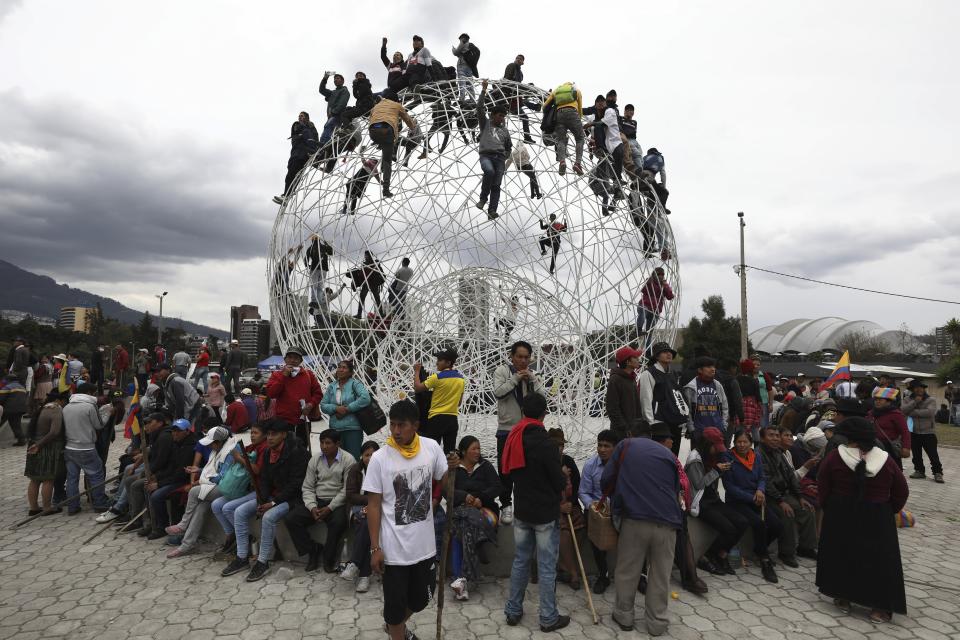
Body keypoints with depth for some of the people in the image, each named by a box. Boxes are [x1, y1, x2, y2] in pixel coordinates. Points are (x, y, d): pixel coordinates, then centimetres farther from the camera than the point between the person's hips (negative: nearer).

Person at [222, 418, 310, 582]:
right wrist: (262, 501, -8)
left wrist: (273, 503, -22)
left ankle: (263, 562, -14)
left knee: (268, 517, -31)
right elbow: (264, 479, 9)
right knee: (240, 512, -4)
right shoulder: (268, 453, 8)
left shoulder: (297, 452, -18)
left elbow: (295, 484, -21)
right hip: (271, 496, 9)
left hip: (292, 498, -8)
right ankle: (242, 558, 4)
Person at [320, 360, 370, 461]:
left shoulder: (355, 383, -3)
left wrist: (347, 409, -16)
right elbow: (323, 405, 8)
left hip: (353, 429, -4)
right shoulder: (332, 386, 11)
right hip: (335, 429, 5)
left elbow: (365, 398, -18)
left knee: (353, 458, -3)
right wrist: (336, 408, -11)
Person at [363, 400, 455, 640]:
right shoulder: (379, 458, -14)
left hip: (424, 544, 4)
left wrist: (452, 468, -17)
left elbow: (445, 482, 6)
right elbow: (374, 506, -8)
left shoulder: (432, 448, -7)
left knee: (421, 598, 22)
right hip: (394, 548, -4)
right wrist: (375, 548, -9)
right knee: (395, 602, 11)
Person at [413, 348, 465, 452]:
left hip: (437, 418, -5)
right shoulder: (461, 378, 5)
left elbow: (417, 387, -7)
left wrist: (417, 371, 5)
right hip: (452, 419, 6)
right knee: (450, 450, 9)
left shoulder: (437, 377, -14)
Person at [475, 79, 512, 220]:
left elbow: (509, 147, 33)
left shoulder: (505, 130, 24)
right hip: (486, 155, -3)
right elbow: (479, 108, 4)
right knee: (489, 171, -35)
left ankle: (492, 211, -19)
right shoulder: (485, 123, 16)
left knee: (496, 185, -12)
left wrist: (505, 158, 16)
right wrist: (483, 91, -4)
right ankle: (483, 197, -17)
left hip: (500, 157, 3)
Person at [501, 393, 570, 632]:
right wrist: (562, 478, 5)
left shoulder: (512, 438, -2)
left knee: (520, 561, 18)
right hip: (546, 513, -6)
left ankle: (513, 611, 28)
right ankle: (549, 618, 20)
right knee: (547, 567, 7)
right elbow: (560, 482, -16)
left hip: (521, 511, 6)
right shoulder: (545, 443, -23)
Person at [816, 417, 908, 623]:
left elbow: (822, 490, -7)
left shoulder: (834, 457, -12)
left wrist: (829, 509, 9)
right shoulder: (885, 459, -6)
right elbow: (902, 492, 4)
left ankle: (843, 598, 17)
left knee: (841, 554, 12)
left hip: (841, 515, -1)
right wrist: (889, 511, 17)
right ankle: (881, 607, 12)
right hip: (878, 519, 1)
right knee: (879, 558, 11)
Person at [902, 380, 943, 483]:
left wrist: (913, 412, -16)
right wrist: (915, 402, -18)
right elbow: (903, 410, -12)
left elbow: (930, 412, -21)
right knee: (916, 454, 12)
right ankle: (919, 471, 25)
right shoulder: (908, 400, 5)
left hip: (928, 432, -3)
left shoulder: (931, 400, -4)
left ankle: (938, 473, 12)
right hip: (913, 432, 3)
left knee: (933, 454, 0)